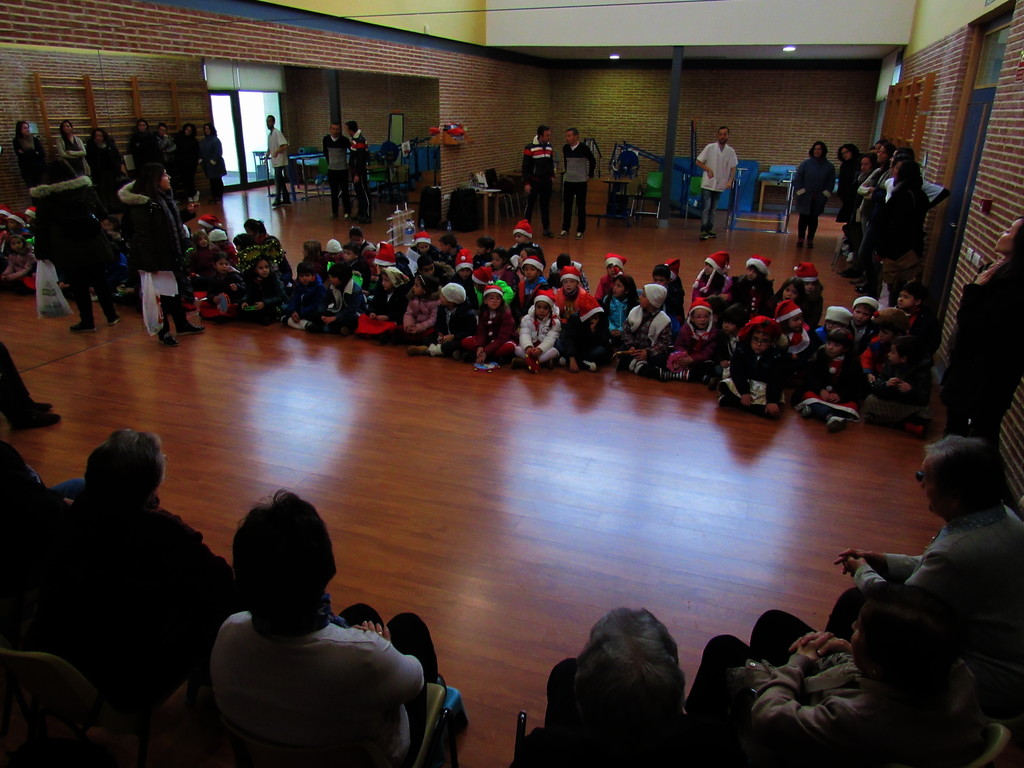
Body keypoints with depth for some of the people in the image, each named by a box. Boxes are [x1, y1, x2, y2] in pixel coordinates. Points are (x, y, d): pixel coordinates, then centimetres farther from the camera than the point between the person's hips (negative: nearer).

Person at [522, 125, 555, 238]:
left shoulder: (550, 147, 6)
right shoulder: (530, 148, -12)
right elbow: (525, 167, -11)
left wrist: (552, 176, 9)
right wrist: (526, 183, -15)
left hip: (546, 181, 5)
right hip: (534, 181, -5)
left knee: (546, 206, 10)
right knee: (529, 205, 0)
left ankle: (546, 229, 17)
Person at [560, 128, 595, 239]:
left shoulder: (584, 148, -12)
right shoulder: (565, 148, 1)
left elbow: (593, 162, -1)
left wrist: (590, 175, 3)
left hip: (581, 182, -4)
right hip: (568, 181, 4)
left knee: (581, 207, 1)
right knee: (567, 206, 7)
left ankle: (580, 231, 9)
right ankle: (565, 229, 17)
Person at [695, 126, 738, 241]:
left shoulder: (731, 151, 3)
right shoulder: (710, 147, -5)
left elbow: (733, 168, 8)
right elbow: (698, 162, -1)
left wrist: (730, 181, -6)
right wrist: (708, 169, -15)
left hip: (720, 185, 3)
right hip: (707, 184, -3)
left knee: (713, 209, 11)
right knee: (705, 208, -9)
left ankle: (709, 229, 19)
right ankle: (703, 230, -9)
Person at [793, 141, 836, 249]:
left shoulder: (829, 167, 2)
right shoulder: (806, 164, -1)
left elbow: (831, 183, 6)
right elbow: (797, 178, 1)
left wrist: (825, 194, -3)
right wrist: (800, 191, -6)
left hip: (819, 199, 1)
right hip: (805, 197, -1)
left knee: (813, 218, 8)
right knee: (803, 217, 3)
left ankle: (810, 239, 15)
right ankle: (800, 239, 11)